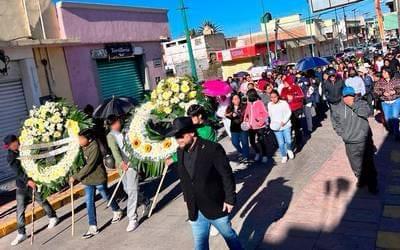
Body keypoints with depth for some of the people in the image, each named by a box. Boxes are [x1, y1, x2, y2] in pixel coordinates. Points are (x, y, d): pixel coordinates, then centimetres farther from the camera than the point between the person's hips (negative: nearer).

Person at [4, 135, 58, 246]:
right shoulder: (11, 157, -3)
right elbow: (18, 172, -17)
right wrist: (27, 180, -33)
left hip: (33, 183, -2)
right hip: (21, 186, 2)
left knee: (42, 201, 13)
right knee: (20, 210, 2)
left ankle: (53, 218, 37)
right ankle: (21, 234, 13)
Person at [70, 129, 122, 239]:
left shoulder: (95, 148, -24)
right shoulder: (82, 147, -2)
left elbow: (89, 166, -26)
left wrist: (76, 177, -23)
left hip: (98, 178, -6)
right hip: (87, 179, 6)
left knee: (106, 196, 14)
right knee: (89, 202, 4)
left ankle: (117, 212, 42)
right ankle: (93, 227, 11)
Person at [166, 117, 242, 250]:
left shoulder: (212, 148, -20)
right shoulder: (180, 151, -1)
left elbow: (227, 175, -15)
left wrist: (230, 199, -12)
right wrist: (187, 199, 14)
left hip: (216, 207, -5)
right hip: (195, 211, 5)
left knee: (229, 236, 19)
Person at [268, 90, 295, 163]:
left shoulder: (284, 103, -7)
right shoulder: (269, 105, 3)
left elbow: (289, 113, -4)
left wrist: (284, 121, -15)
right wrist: (273, 123, 0)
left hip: (286, 125, -2)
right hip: (276, 127, 2)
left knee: (288, 141, -1)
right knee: (281, 143, 2)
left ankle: (289, 150, 32)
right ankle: (284, 156, 21)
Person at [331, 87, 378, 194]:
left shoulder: (361, 103, -5)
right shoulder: (339, 108, 1)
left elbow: (366, 112, -25)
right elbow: (336, 122, 14)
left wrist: (353, 105, -27)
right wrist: (341, 133, 3)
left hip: (364, 140, -2)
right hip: (350, 143, 2)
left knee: (368, 163, 2)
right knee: (356, 165, 12)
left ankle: (372, 184, 17)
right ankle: (361, 179, 36)